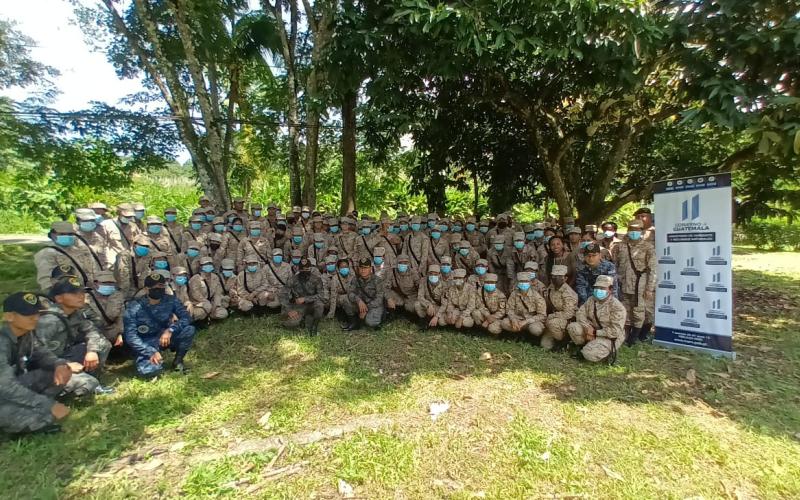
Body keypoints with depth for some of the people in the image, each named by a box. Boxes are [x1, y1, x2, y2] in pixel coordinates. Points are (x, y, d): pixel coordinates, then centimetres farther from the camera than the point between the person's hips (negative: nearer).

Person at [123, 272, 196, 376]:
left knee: (189, 330, -26)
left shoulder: (171, 300, -9)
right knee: (148, 371, -30)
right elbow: (130, 336, -18)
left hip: (164, 338, 3)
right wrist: (151, 352, -27)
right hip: (145, 344, -2)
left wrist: (170, 330, -34)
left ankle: (178, 361, -3)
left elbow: (186, 317, -16)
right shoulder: (134, 307, -16)